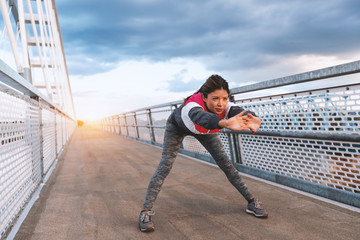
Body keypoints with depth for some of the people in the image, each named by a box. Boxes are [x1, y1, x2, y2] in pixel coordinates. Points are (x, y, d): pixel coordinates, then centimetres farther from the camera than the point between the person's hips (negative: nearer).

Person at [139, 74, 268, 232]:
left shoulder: (225, 107, -34)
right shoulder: (192, 105, -47)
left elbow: (240, 112, -54)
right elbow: (201, 116, -70)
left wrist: (252, 119, -79)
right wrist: (224, 123, -91)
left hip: (205, 129, 4)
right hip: (177, 126, -3)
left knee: (225, 163, 0)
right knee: (165, 166, -12)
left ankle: (251, 202, 12)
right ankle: (146, 211, -4)